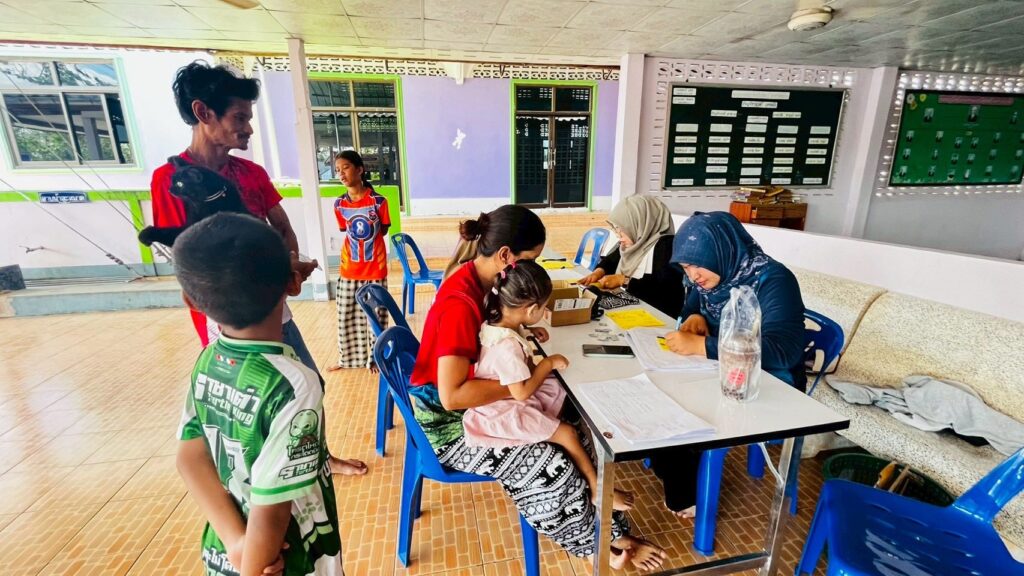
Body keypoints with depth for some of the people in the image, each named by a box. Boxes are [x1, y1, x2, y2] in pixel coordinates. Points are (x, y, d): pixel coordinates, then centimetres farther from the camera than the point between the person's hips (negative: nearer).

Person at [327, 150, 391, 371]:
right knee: (347, 315, 12)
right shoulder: (339, 204, -1)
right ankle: (348, 357, 30)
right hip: (349, 269, 4)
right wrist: (359, 242, 0)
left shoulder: (378, 201, -12)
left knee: (375, 314, 7)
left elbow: (383, 231, 1)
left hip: (374, 269, -3)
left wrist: (368, 239, -5)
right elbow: (345, 231, 11)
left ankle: (375, 358, 22)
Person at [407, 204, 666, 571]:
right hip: (452, 424, -9)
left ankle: (608, 532, 12)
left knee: (575, 434, 1)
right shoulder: (459, 304, -30)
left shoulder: (481, 281, -2)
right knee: (553, 468, -15)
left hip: (480, 405, 9)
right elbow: (452, 396, -34)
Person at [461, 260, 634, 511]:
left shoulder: (497, 322, -5)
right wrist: (548, 363, -18)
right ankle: (598, 491, 12)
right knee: (567, 434, -9)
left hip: (509, 400, 10)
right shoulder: (507, 347, -35)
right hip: (506, 412, -10)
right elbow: (522, 392, -28)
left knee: (561, 395, 11)